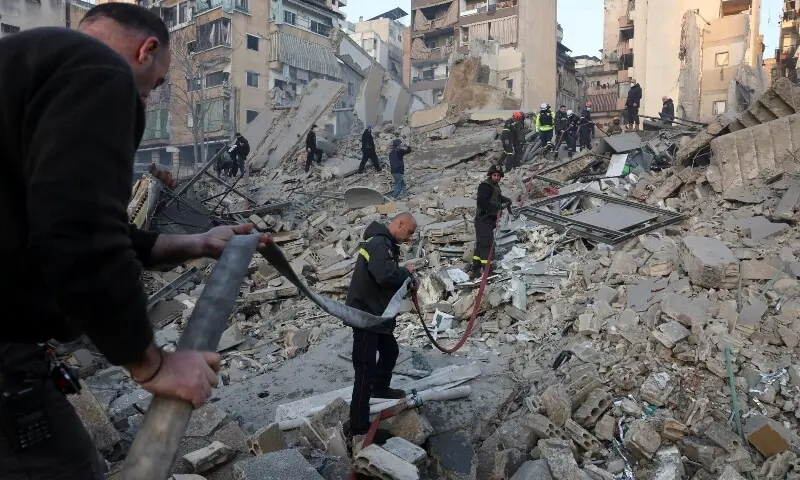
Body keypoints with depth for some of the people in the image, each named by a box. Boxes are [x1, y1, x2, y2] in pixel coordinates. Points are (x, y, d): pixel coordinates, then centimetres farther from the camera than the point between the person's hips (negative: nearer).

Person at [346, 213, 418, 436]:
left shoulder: (387, 245, 13)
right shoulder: (378, 244, -20)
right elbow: (385, 276, -34)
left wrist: (406, 281, -2)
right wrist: (406, 272, -15)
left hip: (377, 313, 11)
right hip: (365, 314, -11)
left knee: (390, 351, 27)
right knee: (365, 369, -7)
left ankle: (380, 388, 50)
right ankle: (359, 426, 0)